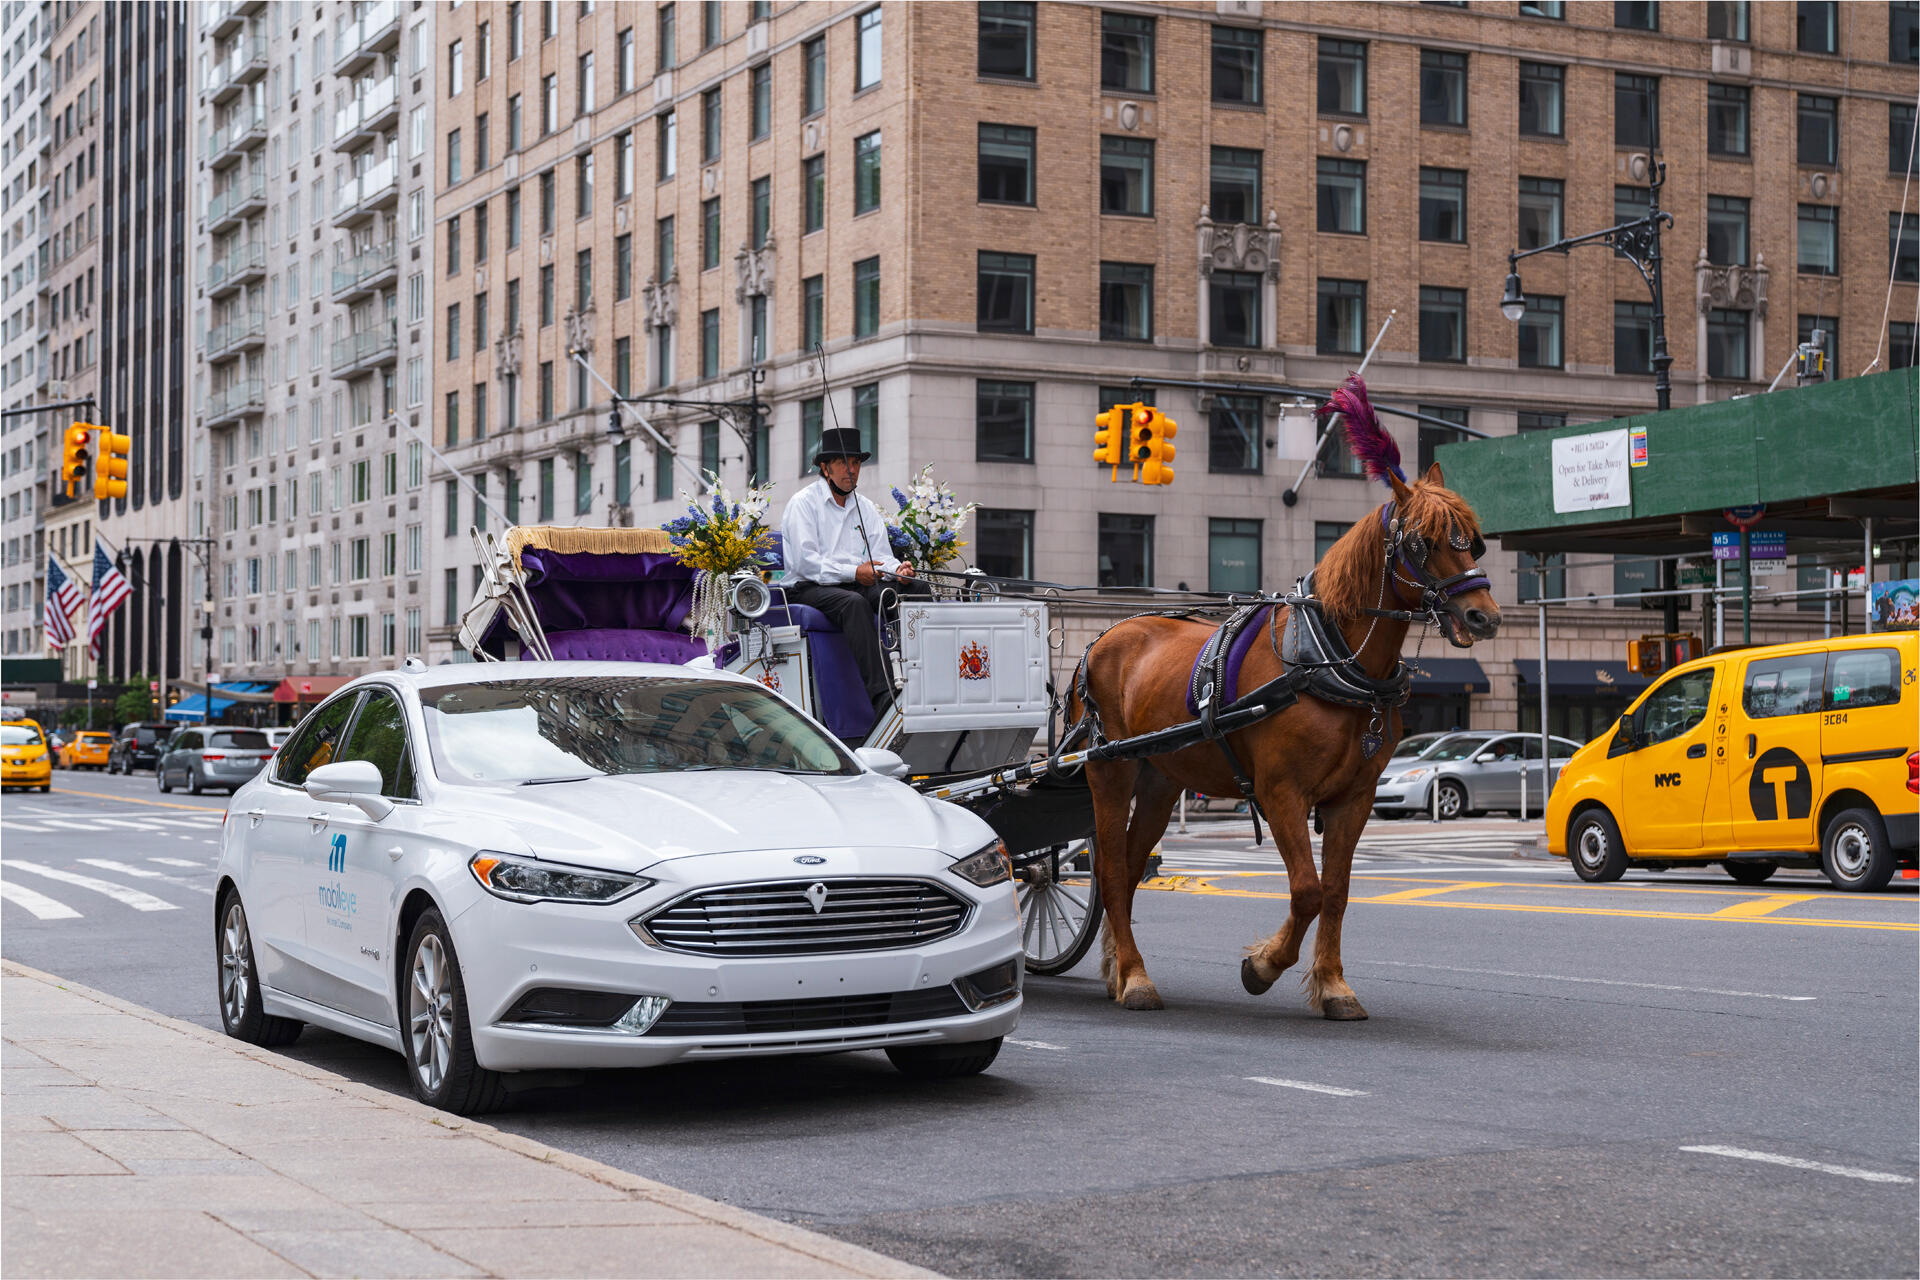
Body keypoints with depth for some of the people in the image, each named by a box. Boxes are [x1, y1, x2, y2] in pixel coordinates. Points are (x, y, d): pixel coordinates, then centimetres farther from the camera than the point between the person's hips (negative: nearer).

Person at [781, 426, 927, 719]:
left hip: (859, 585, 6)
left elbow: (881, 556, 11)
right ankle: (881, 693, -48)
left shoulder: (866, 508, 19)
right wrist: (853, 572, -21)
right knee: (854, 603, -38)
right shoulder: (803, 503, -1)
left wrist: (897, 569, -13)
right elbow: (805, 562, -12)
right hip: (810, 588, -6)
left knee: (915, 587, -17)